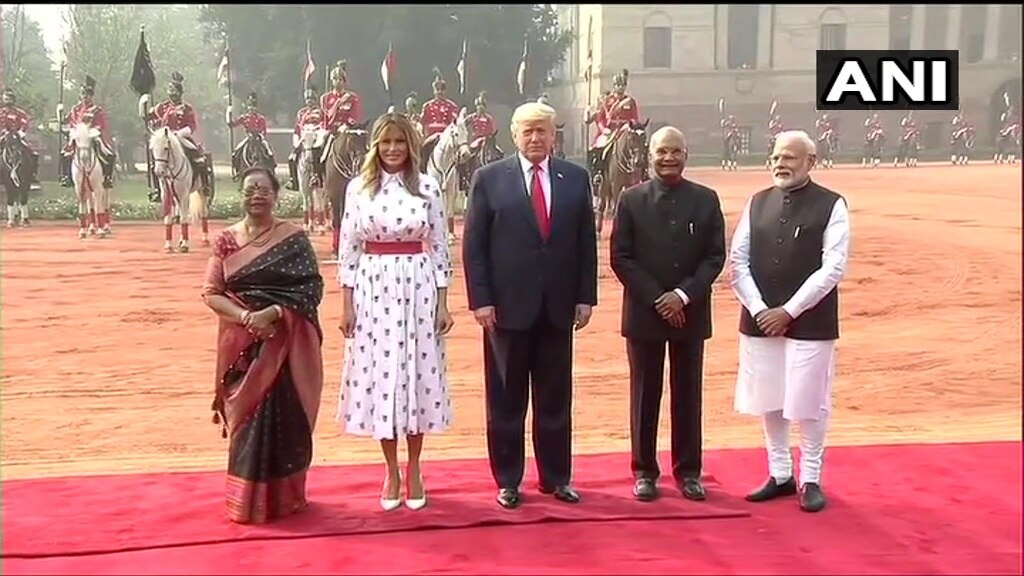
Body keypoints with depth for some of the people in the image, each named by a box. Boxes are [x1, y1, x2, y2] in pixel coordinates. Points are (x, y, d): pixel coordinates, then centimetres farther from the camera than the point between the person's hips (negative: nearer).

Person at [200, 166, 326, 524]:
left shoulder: (293, 238, -2)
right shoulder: (227, 240, 4)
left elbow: (313, 288, -7)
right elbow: (211, 292, 1)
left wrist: (272, 312, -19)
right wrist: (245, 316, -15)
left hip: (285, 343, -1)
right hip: (243, 343, 2)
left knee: (284, 417, 1)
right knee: (250, 418, 4)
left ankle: (284, 496, 17)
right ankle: (249, 500, 17)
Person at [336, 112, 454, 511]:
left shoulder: (427, 188, 1)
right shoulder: (358, 188, 3)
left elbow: (439, 248, 3)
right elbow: (348, 248, 3)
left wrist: (443, 303, 0)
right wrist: (347, 304, -1)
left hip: (418, 289, 0)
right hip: (373, 290, 1)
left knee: (417, 375, 5)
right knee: (379, 376, 6)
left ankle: (414, 471, 20)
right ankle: (391, 472, 20)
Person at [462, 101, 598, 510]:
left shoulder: (576, 178, 6)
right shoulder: (489, 178, -1)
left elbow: (586, 242, 7)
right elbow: (474, 245, -2)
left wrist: (586, 297, 2)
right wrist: (480, 300, -9)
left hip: (559, 307, 2)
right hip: (508, 306, -2)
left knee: (556, 399, 10)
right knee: (506, 400, 7)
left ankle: (556, 477, 22)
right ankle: (508, 481, 18)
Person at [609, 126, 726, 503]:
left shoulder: (706, 200, 4)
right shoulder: (632, 200, 0)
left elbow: (716, 256, 0)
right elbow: (620, 258, -4)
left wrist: (684, 295, -12)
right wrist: (656, 298, -12)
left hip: (690, 313, 1)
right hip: (644, 313, -1)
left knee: (688, 394, 8)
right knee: (645, 395, 6)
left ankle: (688, 471, 18)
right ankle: (644, 471, 16)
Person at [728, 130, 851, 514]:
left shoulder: (831, 206, -5)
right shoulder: (757, 203, 7)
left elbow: (833, 268, -11)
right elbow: (738, 262, 5)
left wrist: (789, 310, -14)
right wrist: (759, 310, -7)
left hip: (810, 323, -4)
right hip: (760, 320, 4)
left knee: (809, 403, 2)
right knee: (769, 400, 11)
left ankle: (811, 480, 18)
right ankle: (780, 474, 26)